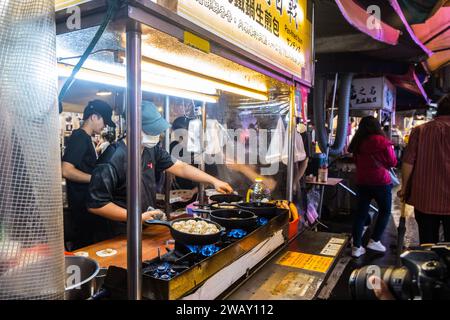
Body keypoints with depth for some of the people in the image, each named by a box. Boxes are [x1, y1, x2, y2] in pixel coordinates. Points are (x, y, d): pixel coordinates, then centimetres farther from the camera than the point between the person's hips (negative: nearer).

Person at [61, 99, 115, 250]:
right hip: (82, 203, -10)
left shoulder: (86, 138, 13)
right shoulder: (79, 138, -16)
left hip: (88, 201, 10)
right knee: (84, 246, -1)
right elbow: (66, 170, -26)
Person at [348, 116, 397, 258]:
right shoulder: (382, 141, -10)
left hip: (362, 182, 4)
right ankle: (374, 241, 14)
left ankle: (356, 247, 9)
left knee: (361, 213, 8)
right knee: (385, 211, 16)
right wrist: (390, 148, 13)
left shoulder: (357, 142, 2)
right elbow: (392, 162, -1)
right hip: (381, 182, -4)